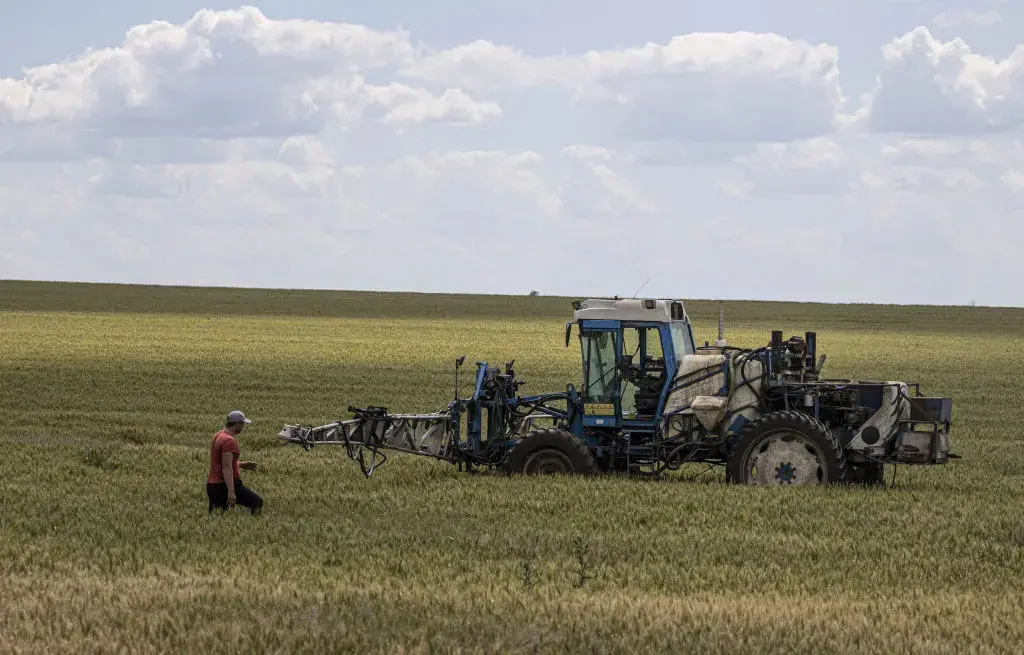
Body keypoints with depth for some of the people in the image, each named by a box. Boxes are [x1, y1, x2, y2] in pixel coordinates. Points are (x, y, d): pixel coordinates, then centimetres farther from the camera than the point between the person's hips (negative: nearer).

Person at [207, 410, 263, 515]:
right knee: (257, 502, 4)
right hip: (226, 485, -9)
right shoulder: (229, 441, -16)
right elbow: (226, 467, -23)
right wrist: (231, 491, -27)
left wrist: (241, 464, 26)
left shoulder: (218, 436, 14)